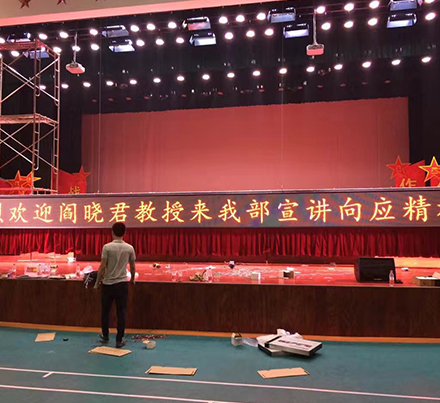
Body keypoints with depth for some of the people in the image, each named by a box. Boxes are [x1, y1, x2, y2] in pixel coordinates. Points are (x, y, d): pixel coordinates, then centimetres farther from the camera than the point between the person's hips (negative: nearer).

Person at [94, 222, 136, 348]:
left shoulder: (107, 247, -10)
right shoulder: (129, 248, -2)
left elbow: (102, 267, -11)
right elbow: (132, 267, 8)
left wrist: (97, 282, 1)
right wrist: (132, 279, 25)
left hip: (108, 284, -1)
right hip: (122, 284, 1)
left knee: (105, 311, 16)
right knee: (121, 312, 6)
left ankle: (105, 336, 30)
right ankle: (119, 340, 10)